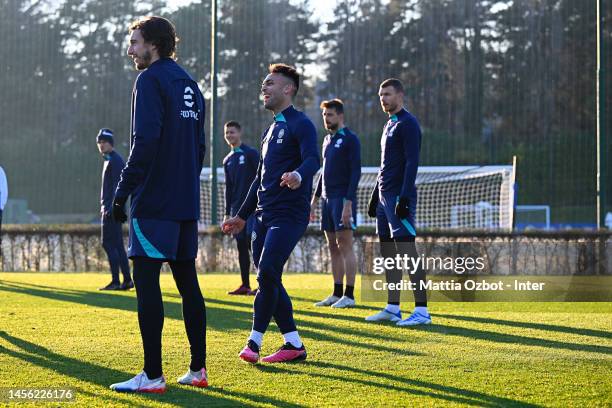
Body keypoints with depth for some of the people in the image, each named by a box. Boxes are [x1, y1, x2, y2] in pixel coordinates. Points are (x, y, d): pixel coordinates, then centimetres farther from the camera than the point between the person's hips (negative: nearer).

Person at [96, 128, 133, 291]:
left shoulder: (115, 160, -11)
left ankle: (116, 281, -11)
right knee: (117, 244, 10)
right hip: (109, 208, 10)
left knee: (109, 243, -10)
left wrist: (111, 207, -24)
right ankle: (127, 280, 11)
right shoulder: (109, 160, 20)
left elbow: (117, 185, -19)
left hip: (112, 208, -10)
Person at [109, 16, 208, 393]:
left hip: (153, 202, -8)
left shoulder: (151, 80, -9)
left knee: (146, 281, -7)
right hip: (186, 203, 8)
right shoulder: (190, 84, 17)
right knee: (187, 281, 11)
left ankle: (152, 375, -8)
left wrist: (123, 191, -16)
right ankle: (198, 370, 13)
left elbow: (145, 140, -18)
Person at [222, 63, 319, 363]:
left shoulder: (300, 124, -6)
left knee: (267, 273, -16)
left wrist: (298, 175, -46)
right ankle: (294, 345, 9)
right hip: (264, 215, 9)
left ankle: (255, 342, -9)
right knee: (267, 279, 5)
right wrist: (242, 216, 28)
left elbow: (312, 159, -23)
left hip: (289, 215, -9)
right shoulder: (271, 130, 21)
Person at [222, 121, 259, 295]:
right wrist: (227, 213, 15)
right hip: (237, 208, 6)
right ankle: (245, 285, 10)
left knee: (252, 242, -12)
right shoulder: (227, 160, 16)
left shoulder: (251, 153, -3)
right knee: (241, 245, 6)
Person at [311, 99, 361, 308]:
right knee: (333, 248, 8)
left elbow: (355, 172, -13)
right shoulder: (327, 140, 17)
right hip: (327, 200, 8)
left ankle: (349, 295, -6)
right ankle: (337, 294, 12)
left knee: (345, 245, -8)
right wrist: (314, 199, 19)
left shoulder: (350, 139, -8)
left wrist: (348, 203, -20)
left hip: (343, 199, -8)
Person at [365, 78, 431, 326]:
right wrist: (375, 196, 23)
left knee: (407, 252, -12)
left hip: (399, 197, -10)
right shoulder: (389, 125, 20)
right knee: (388, 252, 10)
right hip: (384, 196, 10)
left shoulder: (408, 124, -9)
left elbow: (411, 162, -17)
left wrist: (404, 198, -23)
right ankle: (392, 308, 15)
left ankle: (421, 311, -13)